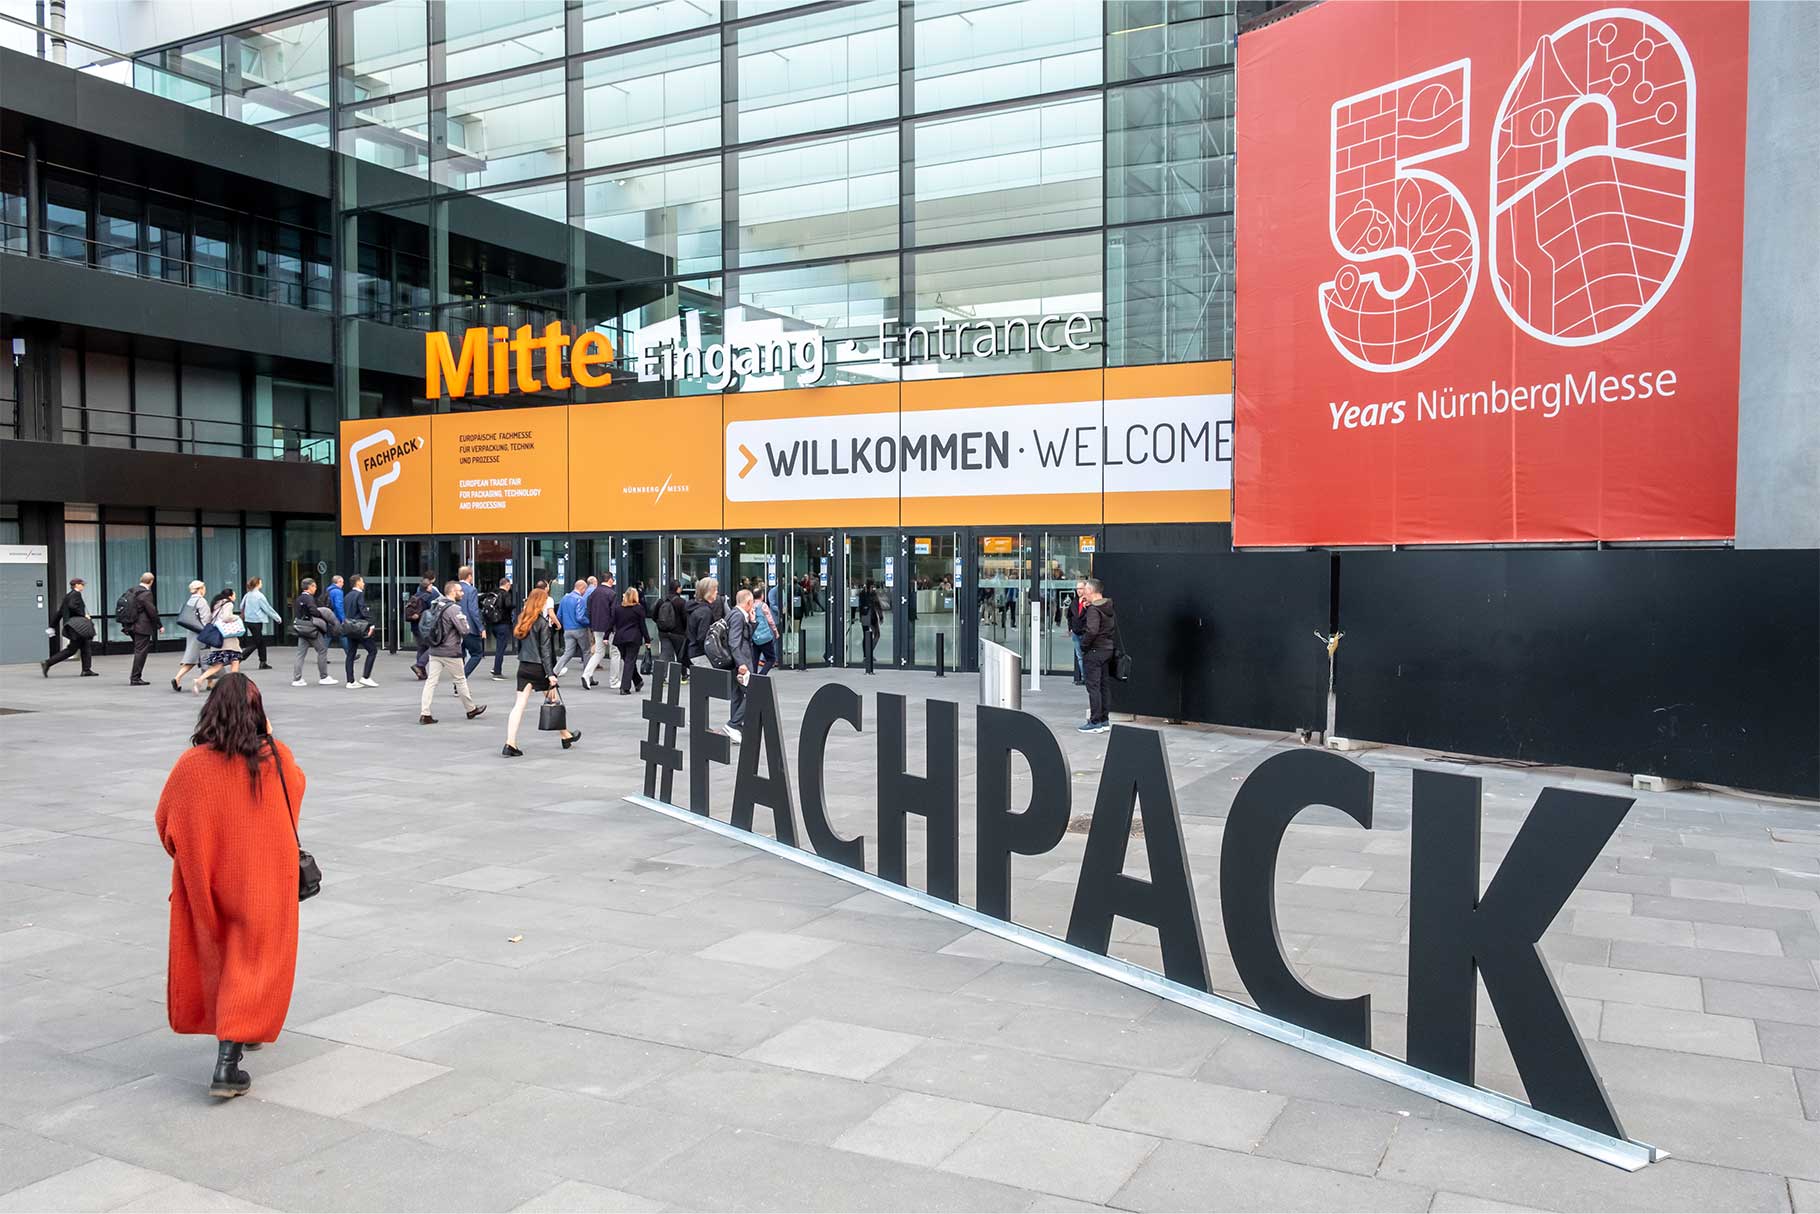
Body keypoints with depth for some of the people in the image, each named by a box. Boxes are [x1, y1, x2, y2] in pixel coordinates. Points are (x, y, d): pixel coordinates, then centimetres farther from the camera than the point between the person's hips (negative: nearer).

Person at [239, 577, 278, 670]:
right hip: (256, 621, -8)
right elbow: (268, 609, -12)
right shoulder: (259, 596, -15)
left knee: (261, 642, 14)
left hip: (249, 621, 8)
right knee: (256, 644, -1)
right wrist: (278, 618, -3)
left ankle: (263, 663, 17)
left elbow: (241, 606, 11)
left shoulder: (247, 595, 6)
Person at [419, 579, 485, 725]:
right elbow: (465, 630, -18)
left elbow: (425, 625, 15)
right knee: (461, 680, 9)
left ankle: (424, 714, -4)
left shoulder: (435, 605, 8)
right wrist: (464, 619, 1)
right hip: (450, 652, -6)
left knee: (431, 681, 3)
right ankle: (471, 709, 24)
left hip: (434, 651, 7)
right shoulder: (453, 608, -16)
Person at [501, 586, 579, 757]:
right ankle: (566, 736, 28)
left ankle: (510, 743, -9)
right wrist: (550, 674, -15)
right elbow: (545, 651, -15)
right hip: (539, 667, -5)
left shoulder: (522, 620, 6)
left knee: (519, 705, 0)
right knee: (553, 701, 12)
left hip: (523, 666, 5)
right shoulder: (543, 623, -12)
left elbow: (519, 645, 11)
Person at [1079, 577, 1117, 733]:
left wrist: (1083, 645, -15)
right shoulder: (1109, 608, 12)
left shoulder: (1093, 609, -17)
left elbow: (1092, 630, -28)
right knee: (1102, 686, 15)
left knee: (1093, 687, -5)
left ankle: (1095, 722, -4)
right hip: (1108, 650, 9)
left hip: (1094, 651, -9)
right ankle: (1104, 720, 20)